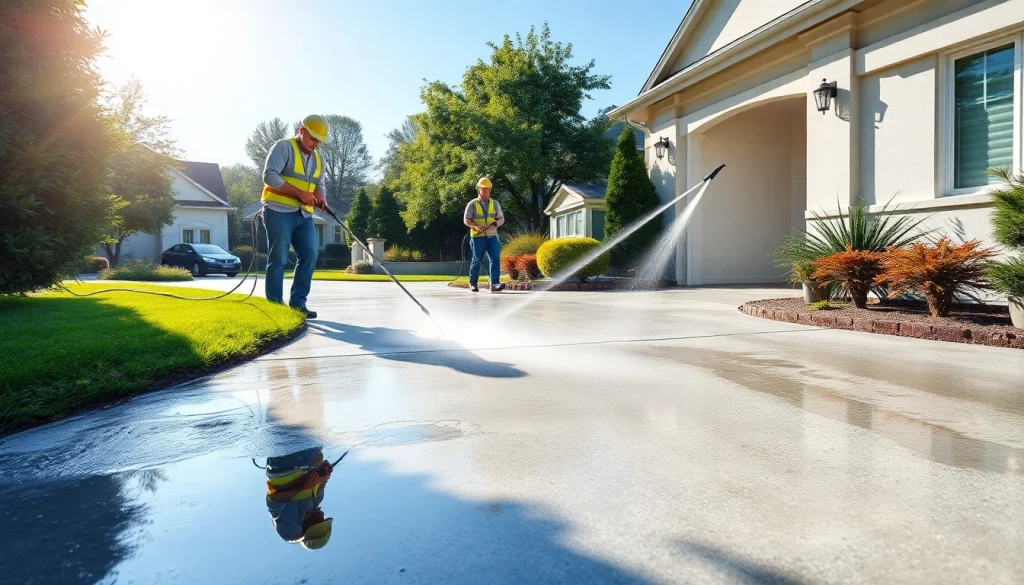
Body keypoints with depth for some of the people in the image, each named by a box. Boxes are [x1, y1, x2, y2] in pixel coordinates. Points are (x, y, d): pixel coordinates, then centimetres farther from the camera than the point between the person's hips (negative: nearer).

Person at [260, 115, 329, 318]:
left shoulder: (317, 159, 18)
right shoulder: (283, 147, -5)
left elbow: (319, 184, 18)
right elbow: (269, 175, -15)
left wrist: (321, 197, -7)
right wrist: (299, 193, -21)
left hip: (304, 215, 7)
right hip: (279, 212, -7)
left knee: (309, 255, -1)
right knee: (278, 260, -4)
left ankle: (297, 303, 7)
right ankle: (275, 306, 4)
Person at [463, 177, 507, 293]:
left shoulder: (495, 204, 12)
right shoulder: (472, 204, 3)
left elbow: (501, 219, 8)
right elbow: (466, 220, 0)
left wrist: (495, 224, -15)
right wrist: (476, 226, -18)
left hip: (492, 236, 2)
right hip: (477, 237, -2)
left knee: (495, 258, -11)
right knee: (477, 260, 2)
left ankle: (494, 284, -14)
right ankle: (473, 283, 17)